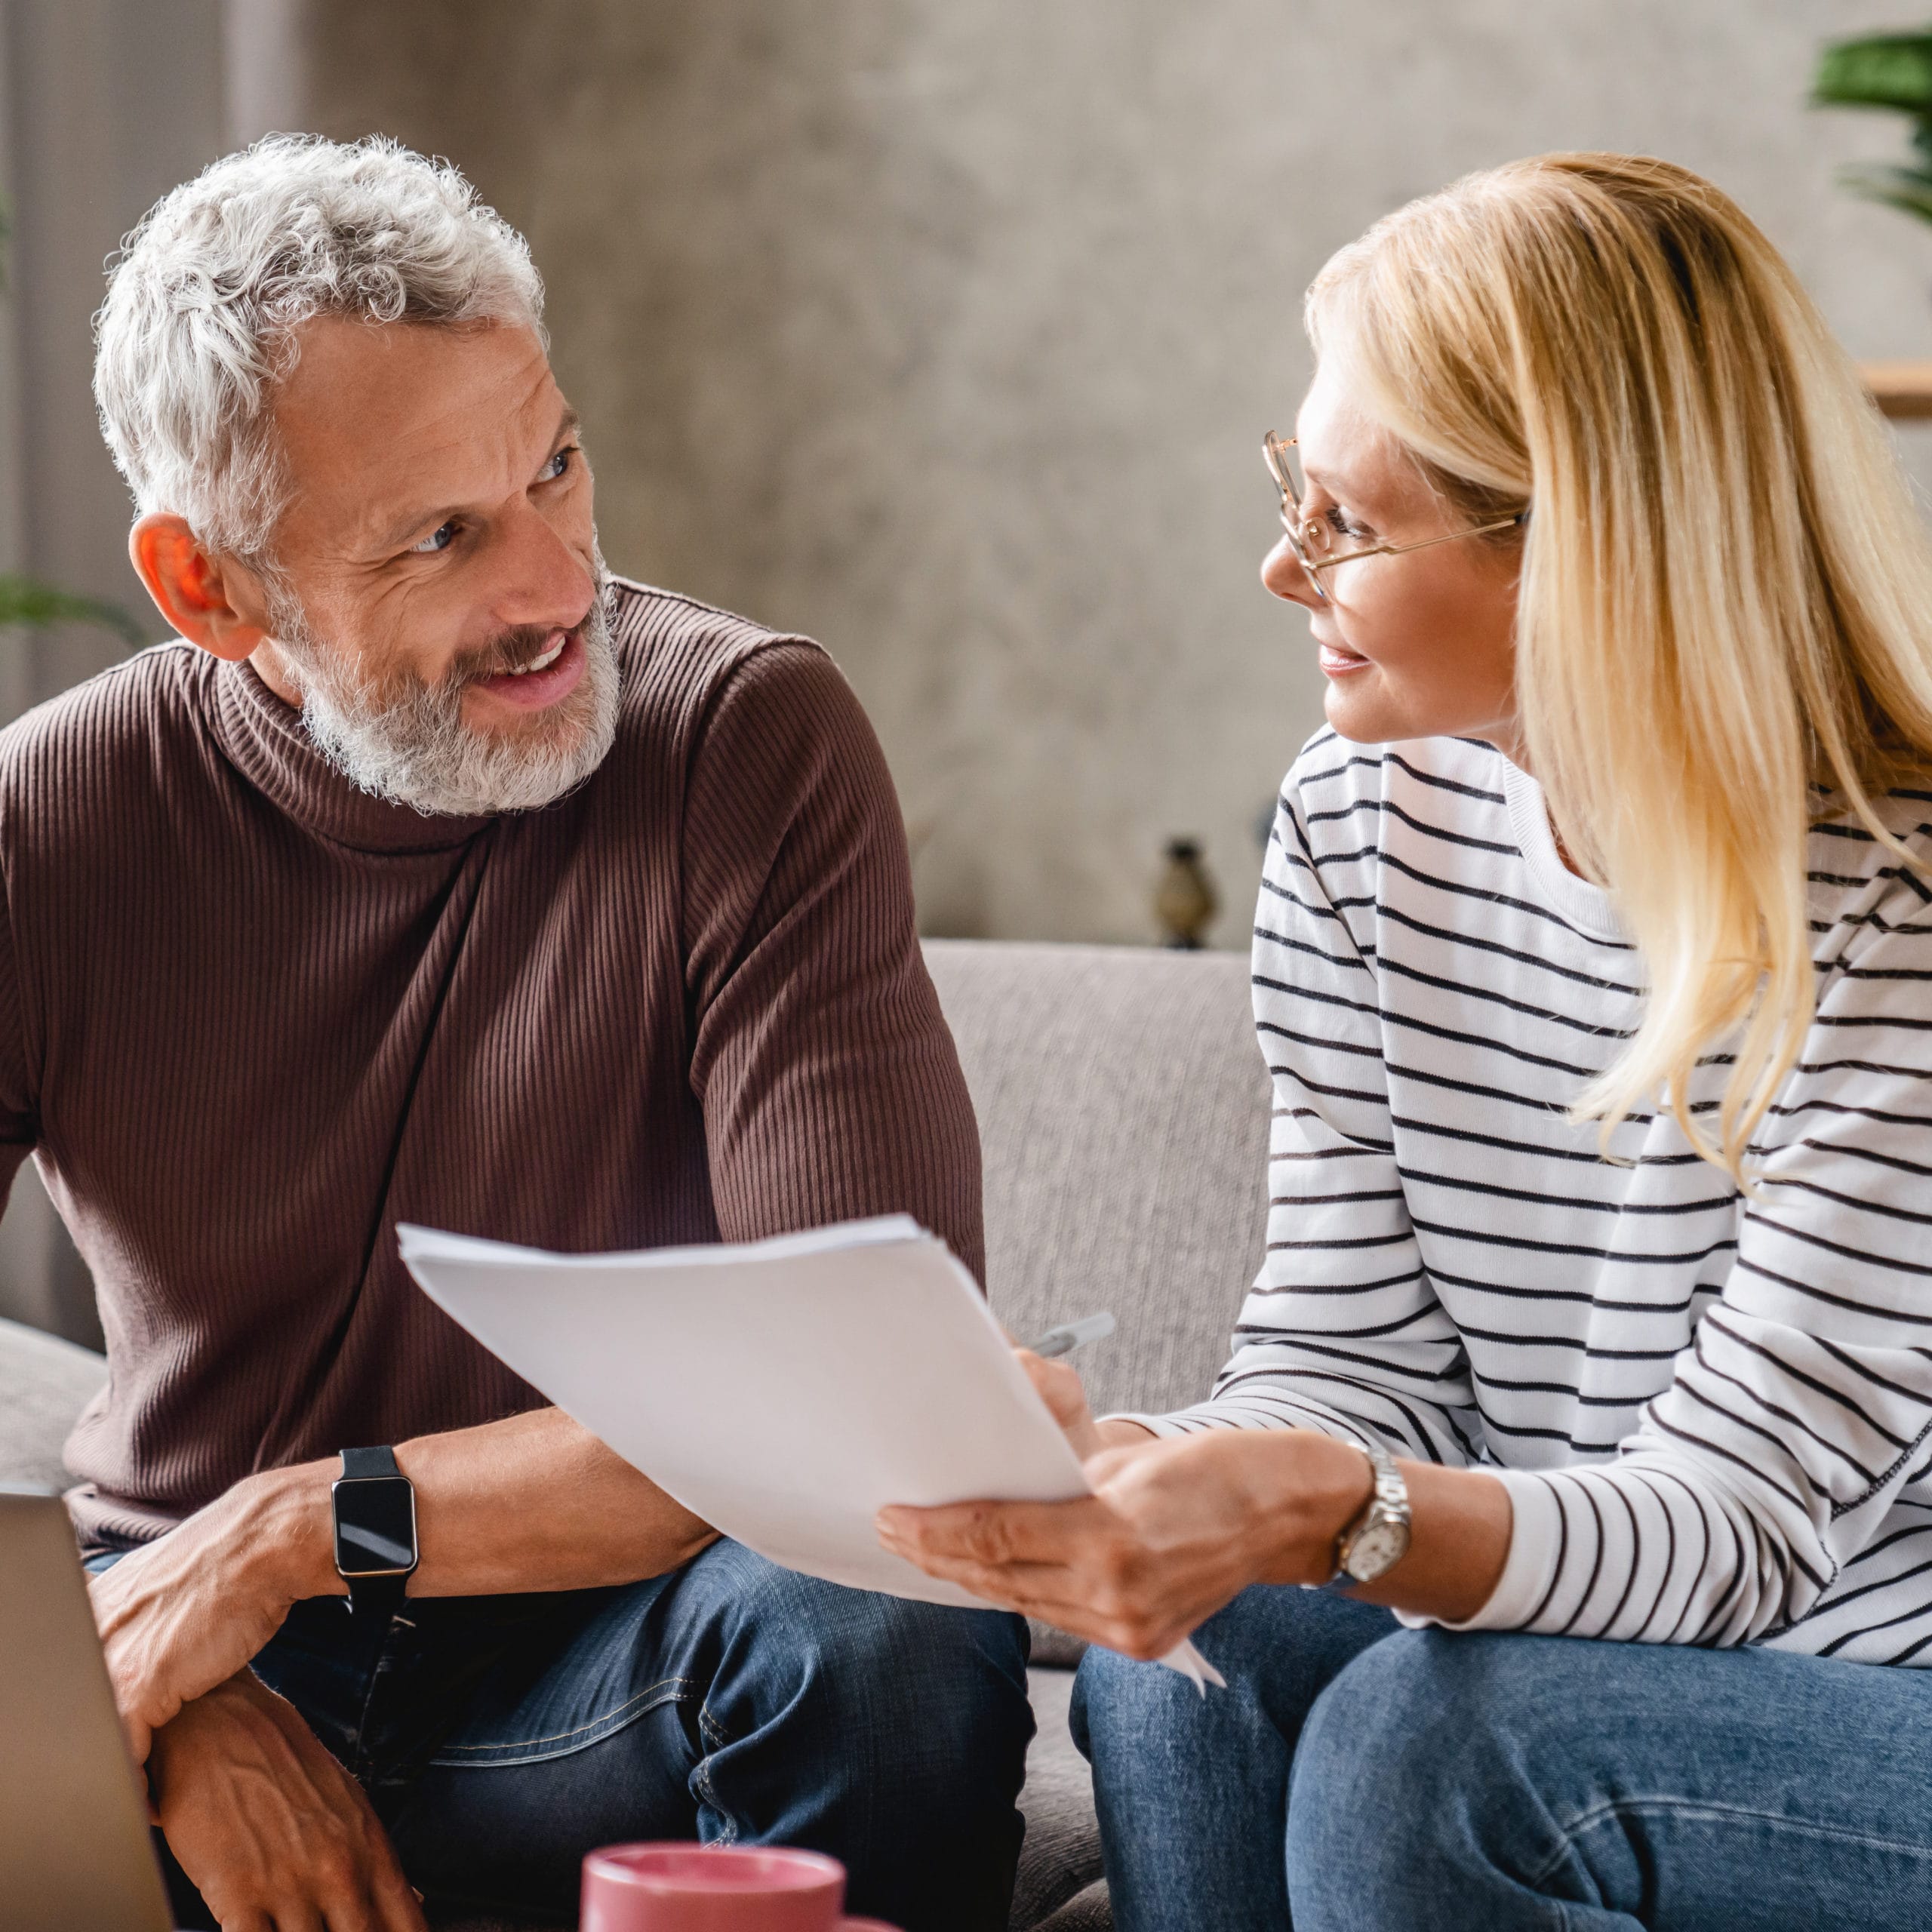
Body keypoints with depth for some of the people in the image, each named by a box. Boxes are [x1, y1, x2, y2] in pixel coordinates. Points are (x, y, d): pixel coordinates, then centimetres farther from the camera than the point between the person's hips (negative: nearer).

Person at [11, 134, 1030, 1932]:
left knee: (886, 1630, -32)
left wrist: (295, 1529, -19)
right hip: (189, 1652, 1)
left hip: (594, 1649, 0)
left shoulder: (749, 736, -14)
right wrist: (152, 1701, -22)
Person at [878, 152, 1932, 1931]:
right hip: (1555, 1661, 5)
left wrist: (1331, 1515, -41)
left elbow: (1734, 1514, -23)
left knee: (1429, 1734, -29)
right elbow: (1349, 1367, -2)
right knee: (1179, 1646, -21)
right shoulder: (1364, 829, -1)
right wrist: (1120, 1465, -25)